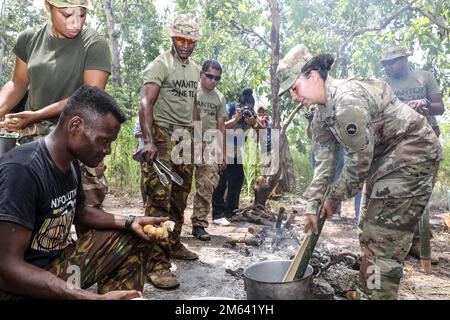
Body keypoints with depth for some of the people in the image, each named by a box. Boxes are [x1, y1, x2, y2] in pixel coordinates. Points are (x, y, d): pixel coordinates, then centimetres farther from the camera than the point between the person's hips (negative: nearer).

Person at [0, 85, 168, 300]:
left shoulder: (71, 164, 3)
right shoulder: (22, 169, -24)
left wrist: (130, 222, 4)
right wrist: (94, 297, -33)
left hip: (61, 261, 9)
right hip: (19, 284, -8)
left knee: (135, 238, 6)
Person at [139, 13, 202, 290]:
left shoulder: (196, 70, 17)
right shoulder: (161, 64, -6)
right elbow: (146, 103, -16)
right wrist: (149, 140, -26)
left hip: (186, 137, 7)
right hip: (162, 135, -7)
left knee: (180, 196, 10)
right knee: (159, 197, -11)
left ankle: (174, 244, 25)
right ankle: (157, 262, -9)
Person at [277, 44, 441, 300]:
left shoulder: (347, 99, -29)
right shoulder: (321, 116, 2)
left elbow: (360, 159, -24)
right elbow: (324, 163, 2)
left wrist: (334, 198, -11)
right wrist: (313, 206, -2)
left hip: (413, 150, -10)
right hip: (385, 157, 10)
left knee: (385, 234, -10)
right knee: (369, 228, 15)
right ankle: (367, 291, 30)